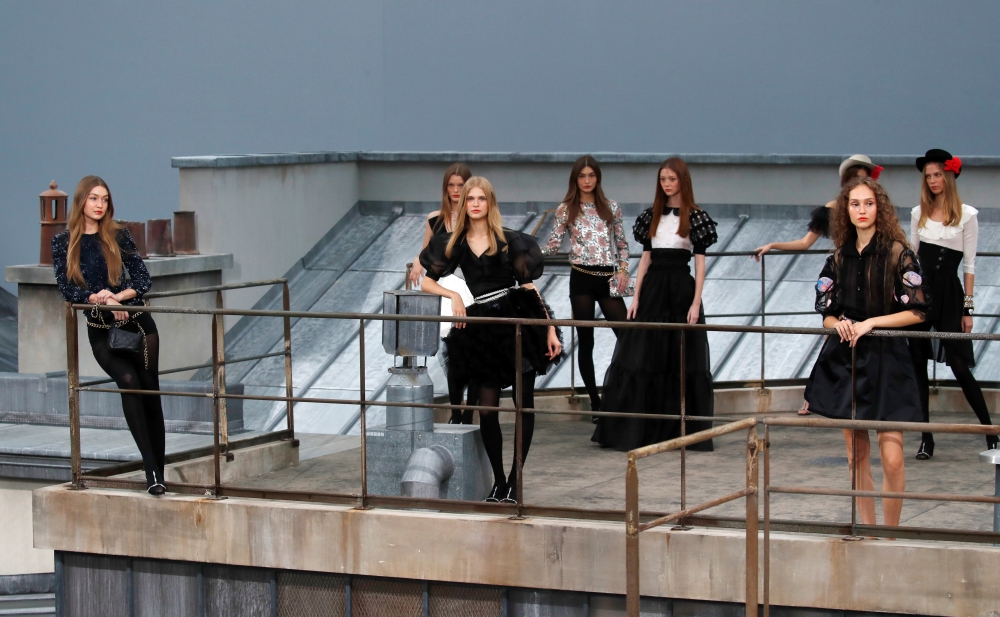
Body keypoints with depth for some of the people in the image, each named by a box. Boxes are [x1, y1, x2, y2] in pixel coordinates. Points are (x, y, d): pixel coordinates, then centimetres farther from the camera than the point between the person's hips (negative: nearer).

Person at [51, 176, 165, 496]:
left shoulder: (119, 236, 4)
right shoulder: (63, 243, 3)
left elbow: (143, 280, 0)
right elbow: (67, 289, -4)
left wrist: (117, 296, -17)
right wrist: (101, 299, -18)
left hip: (136, 323, 2)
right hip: (100, 331, -2)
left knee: (150, 392, 0)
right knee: (128, 381, -23)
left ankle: (158, 471, 7)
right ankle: (151, 468, -29)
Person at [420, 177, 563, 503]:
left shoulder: (509, 240, 2)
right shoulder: (456, 244, 9)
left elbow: (529, 285, 1)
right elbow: (426, 282, 14)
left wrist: (550, 330, -4)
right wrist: (453, 295, -5)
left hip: (518, 320, -2)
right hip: (481, 329, 2)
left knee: (524, 404, -1)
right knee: (487, 407, -1)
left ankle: (514, 481, 7)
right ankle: (498, 480, 12)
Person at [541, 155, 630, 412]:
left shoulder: (610, 208, 8)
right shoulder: (566, 210, 3)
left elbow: (622, 244, 12)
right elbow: (553, 245, 2)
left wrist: (623, 270, -2)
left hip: (608, 278, 1)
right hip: (581, 278, -1)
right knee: (585, 341, 3)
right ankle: (595, 400, 11)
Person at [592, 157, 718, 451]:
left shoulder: (695, 217, 0)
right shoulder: (652, 215, 11)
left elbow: (700, 262, -3)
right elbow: (646, 258, 12)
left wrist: (696, 302, -11)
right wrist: (636, 297, 4)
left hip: (681, 287, -3)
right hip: (652, 288, 3)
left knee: (682, 361, 0)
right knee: (640, 358, -1)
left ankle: (683, 429, 8)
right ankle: (629, 430, 2)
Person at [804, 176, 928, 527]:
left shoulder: (898, 254, -4)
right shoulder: (839, 258, 9)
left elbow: (917, 312, -6)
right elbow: (826, 312, 12)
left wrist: (871, 323, -13)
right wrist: (838, 323, -10)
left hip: (886, 359, -4)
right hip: (845, 360, 4)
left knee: (892, 458, -10)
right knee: (857, 457, 7)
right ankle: (866, 529, 17)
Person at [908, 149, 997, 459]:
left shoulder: (966, 215, -2)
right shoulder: (919, 213, 10)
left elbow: (969, 265, -2)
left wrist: (967, 308, -4)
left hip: (948, 293, -4)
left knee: (959, 365, -7)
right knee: (918, 364, 2)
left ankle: (989, 432, 5)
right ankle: (926, 438, 7)